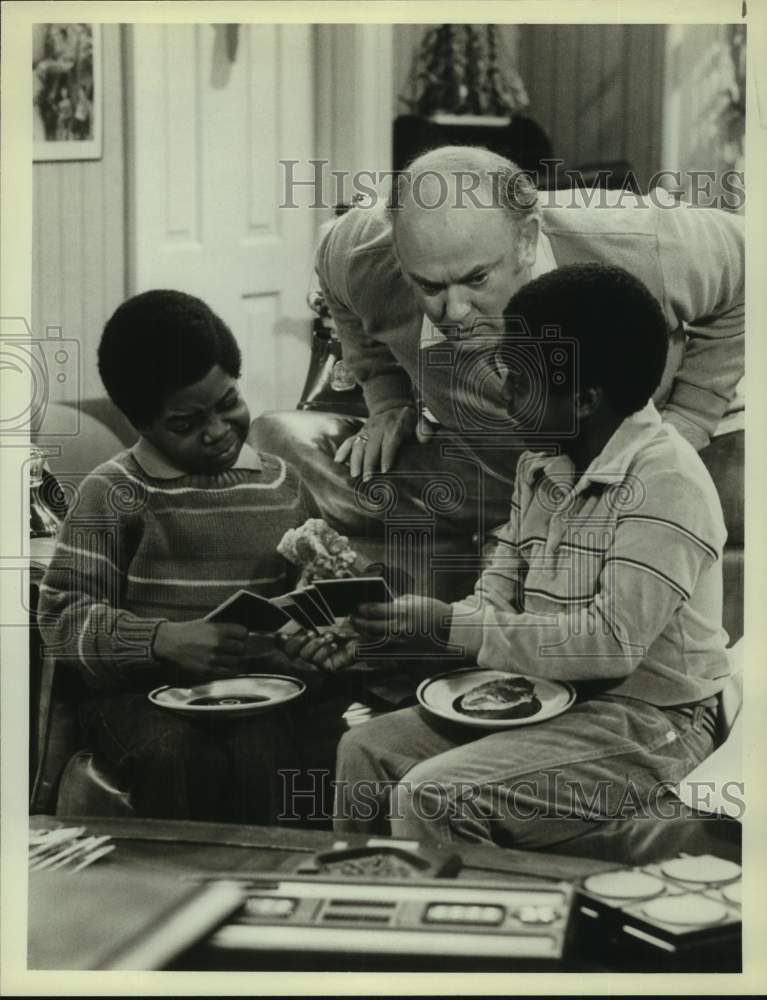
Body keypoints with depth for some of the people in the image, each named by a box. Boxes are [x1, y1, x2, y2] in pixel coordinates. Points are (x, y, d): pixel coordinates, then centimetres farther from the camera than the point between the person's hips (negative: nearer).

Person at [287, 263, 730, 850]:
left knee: (433, 797, -22)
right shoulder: (540, 468, 8)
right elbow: (496, 606, 7)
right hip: (545, 701, 8)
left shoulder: (665, 481, -18)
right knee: (367, 749, 0)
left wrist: (446, 624, -23)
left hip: (644, 724, -8)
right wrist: (376, 637, -10)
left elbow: (613, 641, -25)